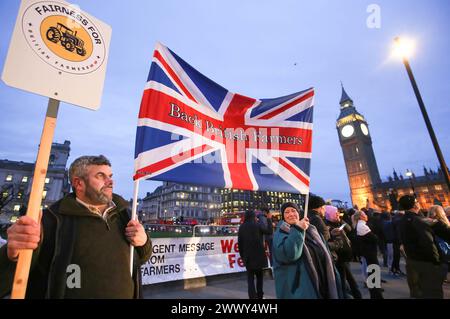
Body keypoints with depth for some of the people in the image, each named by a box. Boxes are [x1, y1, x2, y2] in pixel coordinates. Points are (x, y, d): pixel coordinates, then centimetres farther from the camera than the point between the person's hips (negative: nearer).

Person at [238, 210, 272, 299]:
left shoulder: (241, 227, 0)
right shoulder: (258, 225, -11)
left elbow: (240, 243, 2)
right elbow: (270, 231, 2)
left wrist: (242, 256, 11)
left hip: (247, 256, 2)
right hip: (258, 255, -1)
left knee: (250, 278, 8)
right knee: (259, 276, 18)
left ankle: (253, 296, 2)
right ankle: (259, 296, 23)